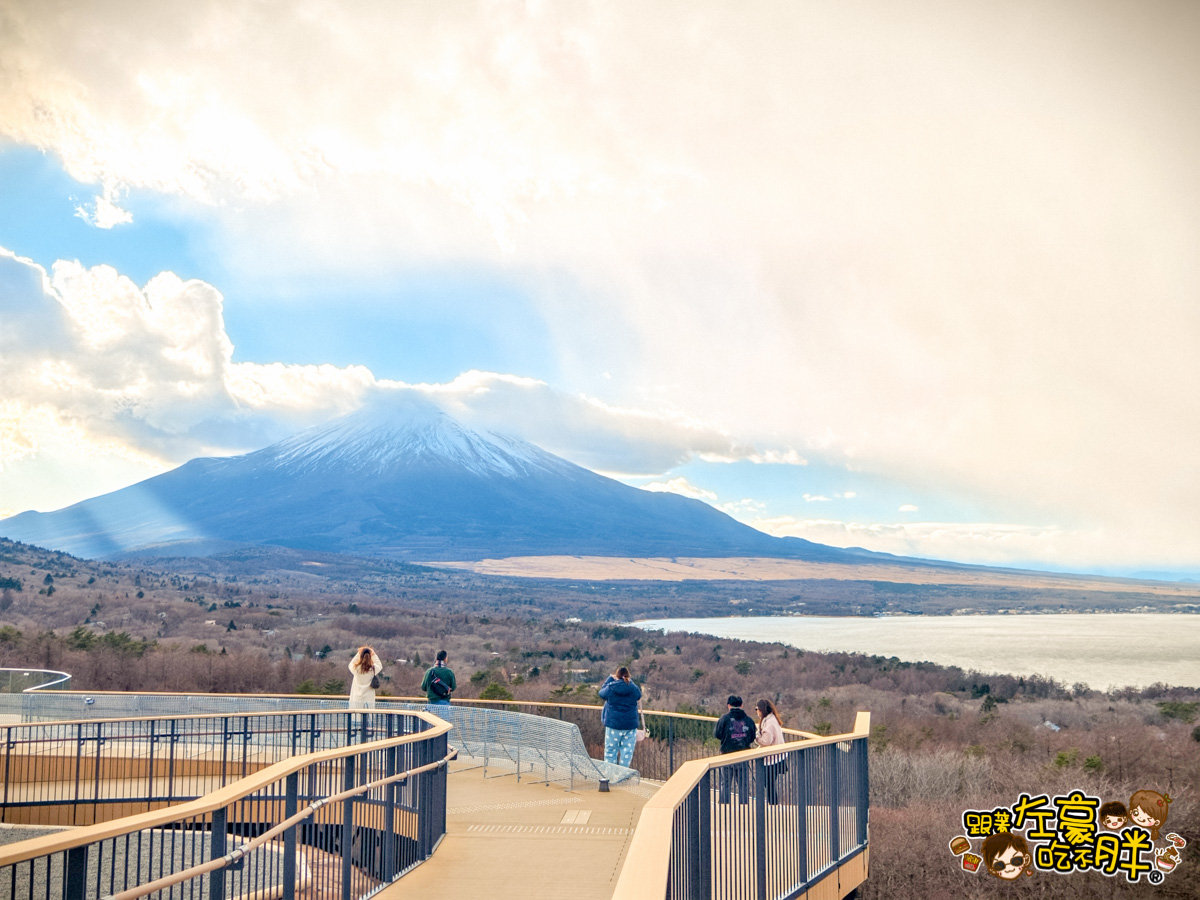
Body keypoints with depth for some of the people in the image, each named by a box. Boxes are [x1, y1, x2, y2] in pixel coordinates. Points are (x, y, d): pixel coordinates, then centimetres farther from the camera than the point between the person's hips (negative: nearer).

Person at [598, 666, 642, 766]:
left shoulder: (610, 688, -10)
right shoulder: (634, 689, -4)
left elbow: (601, 693, 12)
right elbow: (639, 696, 20)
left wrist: (610, 678, 19)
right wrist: (628, 681, 25)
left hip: (613, 724, -1)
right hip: (630, 725, 1)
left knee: (610, 750, 8)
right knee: (627, 751, 8)